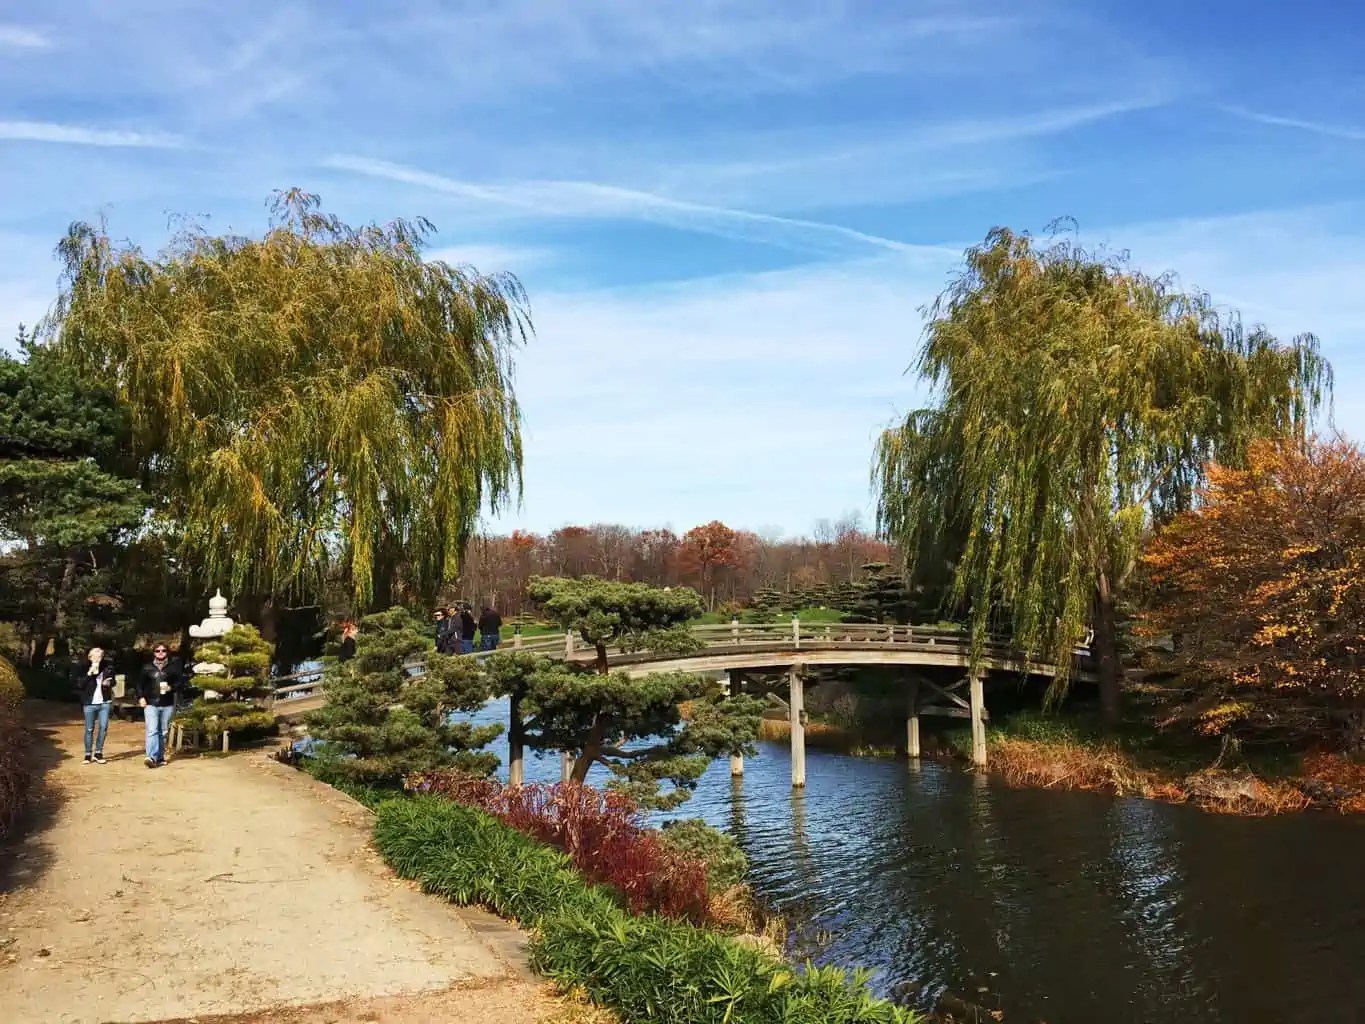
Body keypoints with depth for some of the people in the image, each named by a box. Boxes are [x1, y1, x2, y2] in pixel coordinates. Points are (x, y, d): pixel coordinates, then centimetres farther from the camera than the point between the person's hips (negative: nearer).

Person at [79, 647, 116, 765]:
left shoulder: (107, 667, 2)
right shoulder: (85, 669, -2)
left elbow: (113, 681, 15)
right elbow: (81, 684, -10)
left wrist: (109, 683, -7)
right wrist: (90, 673, -20)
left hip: (104, 703, 1)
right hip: (90, 703, -1)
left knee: (104, 727, -3)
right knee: (89, 729, 4)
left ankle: (98, 753, 8)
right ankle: (88, 755, 13)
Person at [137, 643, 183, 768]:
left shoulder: (173, 667, 6)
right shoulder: (147, 667, 8)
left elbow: (180, 681, 5)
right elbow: (140, 684, 11)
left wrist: (171, 687, -13)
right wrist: (141, 697, -1)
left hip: (167, 705, 1)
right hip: (151, 704, -1)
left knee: (164, 732, 9)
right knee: (152, 731, -14)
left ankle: (160, 757, 19)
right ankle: (152, 757, -23)